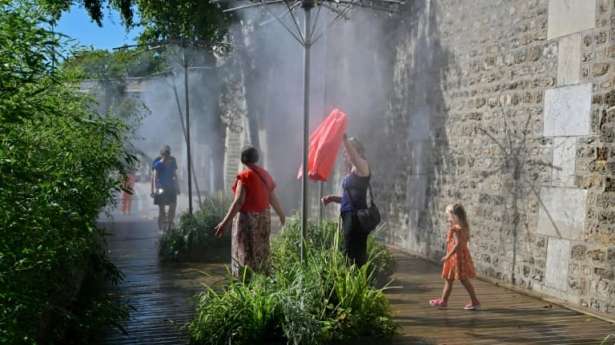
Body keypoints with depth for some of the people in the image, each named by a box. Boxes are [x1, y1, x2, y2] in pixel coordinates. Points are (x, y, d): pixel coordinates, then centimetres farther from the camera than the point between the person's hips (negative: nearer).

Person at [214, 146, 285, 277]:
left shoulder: (245, 175, -13)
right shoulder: (265, 174, 7)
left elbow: (238, 202, -19)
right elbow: (273, 198, 11)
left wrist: (226, 221, -21)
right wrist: (281, 214, 27)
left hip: (247, 218, -7)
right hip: (264, 217, 7)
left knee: (245, 253, -1)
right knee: (261, 252, 15)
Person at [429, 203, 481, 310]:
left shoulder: (456, 228, -20)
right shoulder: (463, 227, 8)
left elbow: (457, 244, -25)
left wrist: (448, 256, -23)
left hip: (457, 255, -10)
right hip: (461, 255, 10)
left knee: (464, 280, -3)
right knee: (448, 279, 16)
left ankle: (475, 302, 3)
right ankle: (443, 301, 25)